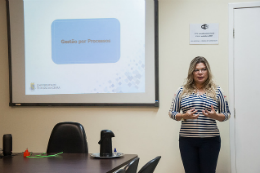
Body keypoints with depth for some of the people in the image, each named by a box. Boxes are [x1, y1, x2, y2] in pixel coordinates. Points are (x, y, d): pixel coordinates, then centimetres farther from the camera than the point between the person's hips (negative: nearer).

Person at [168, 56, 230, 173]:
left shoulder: (217, 91, 4)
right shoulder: (182, 91, 6)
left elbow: (226, 115, 7)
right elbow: (172, 113, 8)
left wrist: (215, 116, -15)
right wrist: (184, 116, -12)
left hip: (210, 141, -1)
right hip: (187, 140, 1)